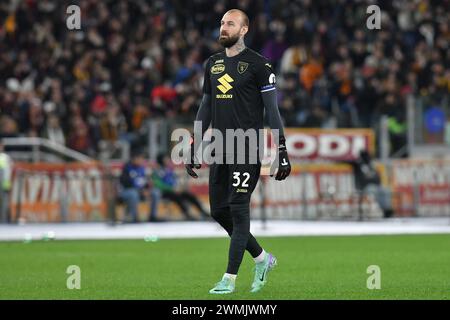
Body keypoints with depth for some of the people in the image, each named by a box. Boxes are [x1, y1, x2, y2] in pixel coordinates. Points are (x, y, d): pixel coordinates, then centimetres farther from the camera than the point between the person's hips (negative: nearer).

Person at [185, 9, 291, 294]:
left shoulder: (258, 64, -5)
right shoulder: (213, 64, 15)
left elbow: (272, 109, -5)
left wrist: (281, 151, -9)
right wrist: (194, 148, 18)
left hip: (247, 149, -7)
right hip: (220, 150, 7)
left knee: (238, 209, -7)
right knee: (219, 211, 6)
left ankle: (230, 279, -3)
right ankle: (262, 259, 24)